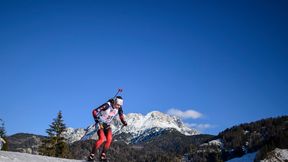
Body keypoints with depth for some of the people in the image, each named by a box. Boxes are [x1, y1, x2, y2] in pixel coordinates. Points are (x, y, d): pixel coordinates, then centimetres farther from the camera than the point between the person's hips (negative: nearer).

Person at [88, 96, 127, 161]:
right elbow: (94, 111, -23)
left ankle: (103, 155, 1)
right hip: (100, 124, -5)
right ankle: (91, 155, -14)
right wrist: (97, 120, -32)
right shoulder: (107, 105, -25)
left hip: (107, 125, 5)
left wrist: (124, 121, -8)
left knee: (109, 139, -15)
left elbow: (121, 114, 11)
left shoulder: (119, 108, -9)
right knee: (102, 139, -24)